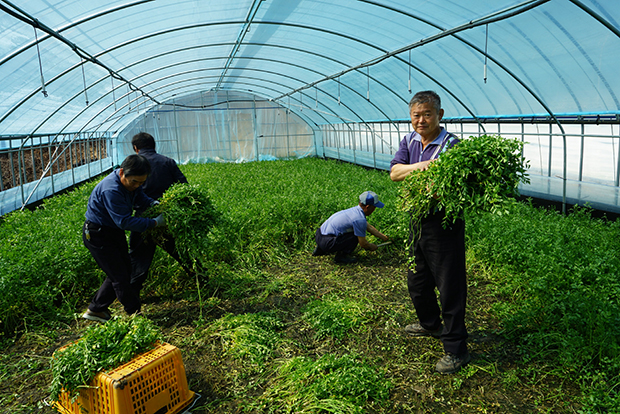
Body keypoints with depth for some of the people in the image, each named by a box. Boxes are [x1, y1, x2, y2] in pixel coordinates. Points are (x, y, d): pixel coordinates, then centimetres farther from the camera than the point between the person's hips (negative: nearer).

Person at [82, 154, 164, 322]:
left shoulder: (130, 182, -5)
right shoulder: (110, 190, -33)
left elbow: (139, 195, 15)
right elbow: (124, 221, -34)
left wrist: (152, 203, -6)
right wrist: (155, 222, -32)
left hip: (114, 232, 10)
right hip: (98, 235, -10)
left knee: (124, 271, 15)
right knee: (120, 277, -5)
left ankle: (95, 310, 27)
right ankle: (135, 314, 9)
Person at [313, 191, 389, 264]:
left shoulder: (355, 210, 10)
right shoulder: (360, 219, -18)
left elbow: (369, 227, 26)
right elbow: (363, 243, -10)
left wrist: (384, 237, 34)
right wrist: (371, 247, 12)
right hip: (327, 243, -9)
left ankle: (321, 250, 25)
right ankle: (341, 256, 2)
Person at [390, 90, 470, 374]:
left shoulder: (452, 145, -14)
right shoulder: (409, 141, 7)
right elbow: (394, 173, -6)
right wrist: (420, 166, -23)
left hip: (444, 224, -7)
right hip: (417, 222, 8)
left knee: (450, 287, 0)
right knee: (417, 281, 22)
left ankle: (456, 350, 14)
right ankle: (430, 324, 47)